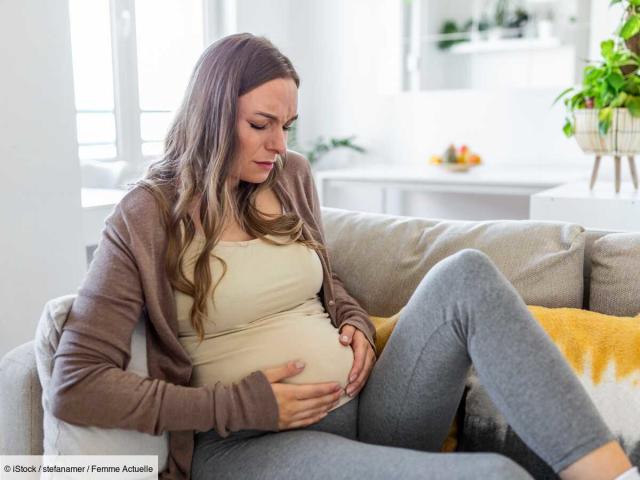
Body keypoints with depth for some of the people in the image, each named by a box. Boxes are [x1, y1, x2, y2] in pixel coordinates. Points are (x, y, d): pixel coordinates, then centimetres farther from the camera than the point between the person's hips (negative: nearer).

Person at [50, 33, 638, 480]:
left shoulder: (291, 178, 10)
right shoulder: (147, 218, -6)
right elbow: (75, 386, -11)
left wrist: (357, 324, 2)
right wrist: (243, 405, -15)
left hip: (363, 410, 6)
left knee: (465, 274, -19)